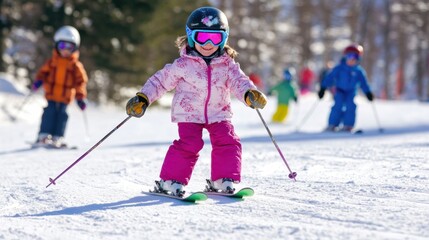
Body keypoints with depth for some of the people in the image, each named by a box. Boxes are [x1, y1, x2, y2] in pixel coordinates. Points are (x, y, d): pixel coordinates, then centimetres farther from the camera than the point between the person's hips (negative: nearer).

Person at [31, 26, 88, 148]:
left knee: (62, 114, -2)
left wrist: (80, 97, -3)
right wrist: (38, 82, -7)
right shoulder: (52, 61, 5)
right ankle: (44, 136, -2)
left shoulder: (75, 65, 0)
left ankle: (57, 138, 2)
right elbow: (43, 72, 12)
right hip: (51, 94, 1)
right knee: (49, 112, -5)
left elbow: (81, 81, 1)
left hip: (65, 96, -1)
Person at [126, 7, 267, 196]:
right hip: (189, 113, -3)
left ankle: (223, 180, 0)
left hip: (218, 113, 3)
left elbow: (239, 81, -9)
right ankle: (171, 181, -8)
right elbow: (161, 81, 1)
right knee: (189, 144, -18)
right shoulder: (183, 64, -5)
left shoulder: (227, 65, 1)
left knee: (228, 142, -12)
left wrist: (250, 94, -31)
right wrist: (143, 98, -9)